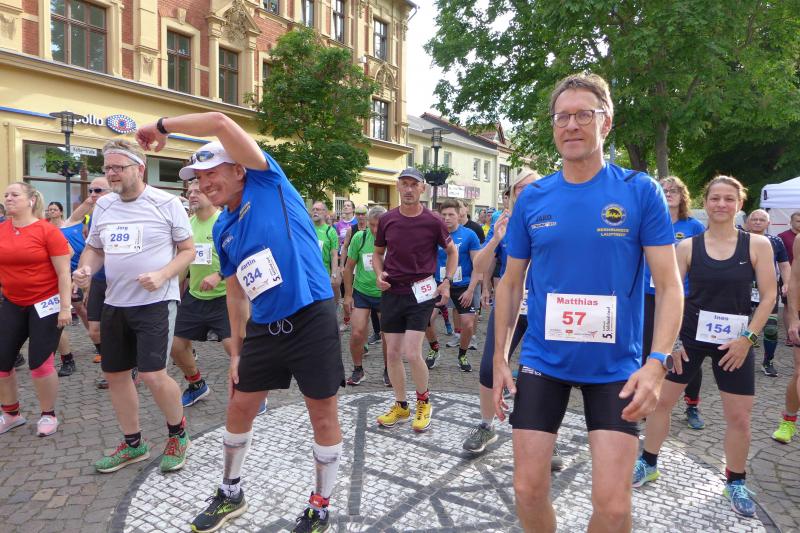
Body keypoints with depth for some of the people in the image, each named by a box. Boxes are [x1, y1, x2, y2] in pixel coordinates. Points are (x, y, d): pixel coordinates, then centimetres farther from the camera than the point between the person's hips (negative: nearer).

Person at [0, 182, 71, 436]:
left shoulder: (48, 231, -13)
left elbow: (63, 273, -12)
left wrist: (65, 307, -15)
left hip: (45, 304, -5)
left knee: (39, 362, -2)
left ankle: (49, 415, 18)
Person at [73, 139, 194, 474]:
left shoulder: (167, 204, -8)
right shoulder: (103, 205, 8)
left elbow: (188, 250, -4)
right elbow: (94, 248, 18)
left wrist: (163, 275, -20)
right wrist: (85, 268, -4)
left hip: (156, 302, -7)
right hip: (114, 303, 7)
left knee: (153, 375, -14)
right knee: (114, 374, 13)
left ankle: (178, 434, 15)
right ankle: (133, 444, 32)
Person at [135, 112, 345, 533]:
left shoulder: (269, 184, -6)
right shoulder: (222, 230, 12)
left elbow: (220, 123, -17)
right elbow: (236, 294, 17)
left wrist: (162, 126, -3)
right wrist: (237, 351, 18)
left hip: (311, 320, -7)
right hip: (263, 328, 7)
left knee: (323, 415, 5)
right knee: (239, 409, 17)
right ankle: (230, 494, 42)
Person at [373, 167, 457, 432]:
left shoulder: (433, 221, -7)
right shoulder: (387, 220, 2)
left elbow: (452, 251, 8)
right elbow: (378, 252, 15)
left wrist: (446, 282, -1)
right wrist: (379, 274, -4)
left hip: (420, 292, -3)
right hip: (391, 293, 4)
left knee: (412, 353, -11)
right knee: (392, 353, 7)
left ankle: (423, 401, 16)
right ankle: (400, 406, 25)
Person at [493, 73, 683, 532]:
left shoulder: (640, 191, -5)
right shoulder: (532, 198, 1)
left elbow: (669, 285, -5)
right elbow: (512, 283, 7)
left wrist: (657, 363, -19)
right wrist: (500, 358, 5)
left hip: (616, 367, -1)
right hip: (542, 361, 2)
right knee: (528, 490, 8)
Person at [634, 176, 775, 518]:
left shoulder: (757, 245, -4)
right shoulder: (688, 246, -4)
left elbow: (769, 295, -4)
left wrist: (748, 338, -11)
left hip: (735, 340, 0)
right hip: (690, 334, 0)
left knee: (739, 416, 7)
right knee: (661, 399, 6)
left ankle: (735, 482, 30)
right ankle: (648, 463, 25)